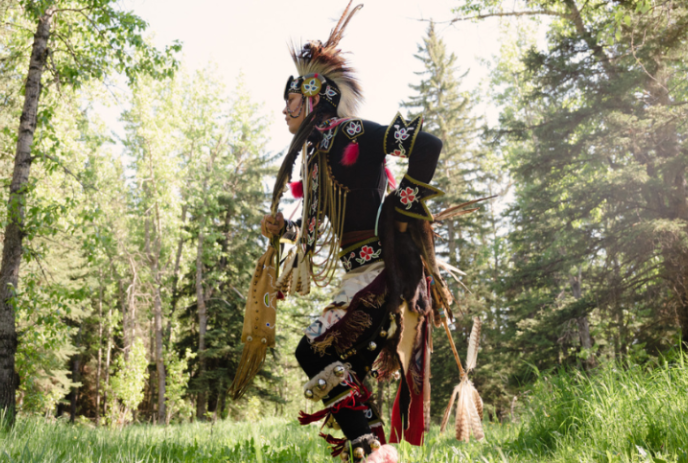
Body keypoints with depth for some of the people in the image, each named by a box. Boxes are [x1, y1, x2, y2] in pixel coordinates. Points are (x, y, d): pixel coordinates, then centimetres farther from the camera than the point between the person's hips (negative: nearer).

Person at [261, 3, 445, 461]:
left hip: (384, 269, -9)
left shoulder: (347, 133, -6)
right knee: (345, 371, 7)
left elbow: (428, 144, -18)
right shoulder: (319, 154, 21)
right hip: (367, 273, 9)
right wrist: (284, 229, 13)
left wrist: (405, 208, -16)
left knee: (317, 353, -15)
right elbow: (326, 230, 28)